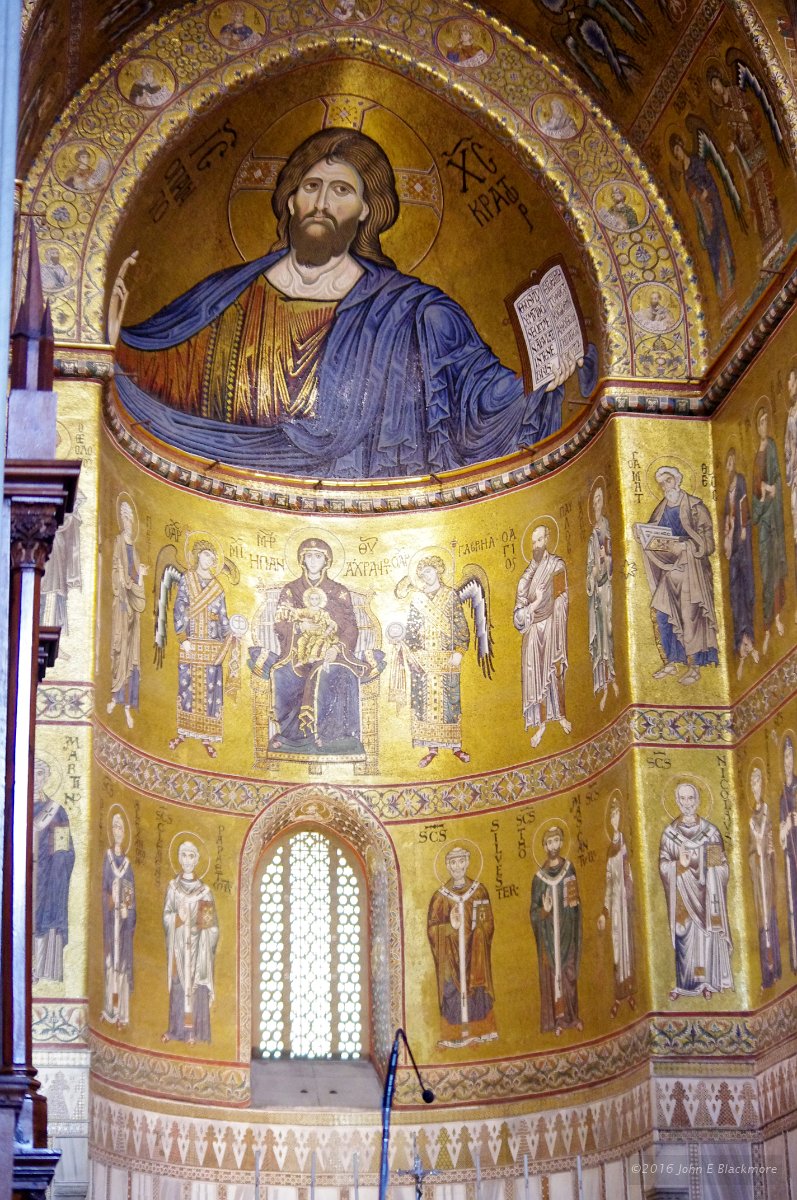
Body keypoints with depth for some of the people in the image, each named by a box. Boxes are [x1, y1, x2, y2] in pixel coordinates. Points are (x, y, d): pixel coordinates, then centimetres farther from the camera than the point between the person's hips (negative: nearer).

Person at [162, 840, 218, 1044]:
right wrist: (177, 918, -17)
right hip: (178, 942, 1)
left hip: (198, 943, -1)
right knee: (178, 983, 0)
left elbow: (212, 923, 4)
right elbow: (166, 915, 2)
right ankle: (176, 1029, 5)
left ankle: (194, 1031, 0)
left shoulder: (204, 890, 4)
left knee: (196, 984, -3)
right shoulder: (173, 886, 6)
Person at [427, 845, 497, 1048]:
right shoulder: (440, 896, -1)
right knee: (452, 991, -3)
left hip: (475, 953, 1)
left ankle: (479, 1031, 12)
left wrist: (476, 933, -12)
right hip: (450, 954, -1)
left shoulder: (479, 891, 3)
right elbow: (432, 928, -2)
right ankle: (454, 1035, 3)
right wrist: (450, 926, -18)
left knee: (476, 989, 2)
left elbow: (488, 923, 5)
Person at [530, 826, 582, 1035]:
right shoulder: (540, 877, -6)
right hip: (549, 933, -2)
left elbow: (576, 899, 10)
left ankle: (571, 1014, 19)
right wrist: (544, 910, -24)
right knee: (552, 972, 1)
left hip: (568, 929, 2)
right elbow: (534, 911, -5)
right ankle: (556, 1018, 7)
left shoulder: (569, 868, 2)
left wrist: (573, 899, -9)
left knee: (569, 971, 9)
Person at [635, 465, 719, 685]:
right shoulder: (661, 510, 11)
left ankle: (694, 667, 1)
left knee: (690, 617, -6)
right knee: (661, 615, 2)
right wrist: (641, 533, -6)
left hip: (691, 570, -6)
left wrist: (684, 546, -26)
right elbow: (651, 540, 14)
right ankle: (670, 663, 12)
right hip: (668, 570, 6)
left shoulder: (695, 508, -7)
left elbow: (707, 542, -12)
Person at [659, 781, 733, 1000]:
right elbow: (663, 865, 1)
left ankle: (706, 982, 7)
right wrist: (679, 865, -18)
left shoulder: (711, 832, 2)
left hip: (705, 892, 0)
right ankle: (684, 983, 3)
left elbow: (722, 866, 2)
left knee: (707, 935, -1)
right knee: (683, 937, -2)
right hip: (682, 894, 0)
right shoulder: (669, 833, 3)